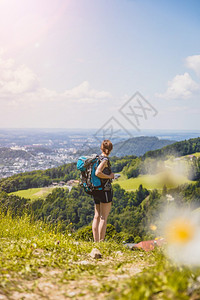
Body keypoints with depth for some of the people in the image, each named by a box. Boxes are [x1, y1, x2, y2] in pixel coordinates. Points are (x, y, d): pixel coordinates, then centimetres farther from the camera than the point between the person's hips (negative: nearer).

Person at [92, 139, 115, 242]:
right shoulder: (105, 160, -13)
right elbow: (98, 173, -27)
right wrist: (110, 176, -14)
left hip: (95, 191, 8)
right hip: (105, 190, -8)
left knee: (97, 216, 10)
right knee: (104, 218, -4)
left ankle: (96, 241, 14)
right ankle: (101, 242, -4)